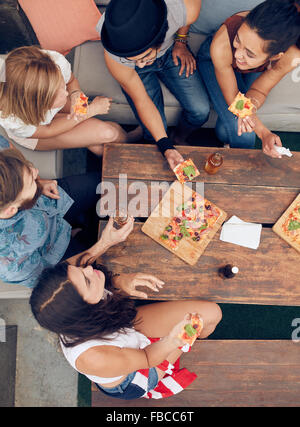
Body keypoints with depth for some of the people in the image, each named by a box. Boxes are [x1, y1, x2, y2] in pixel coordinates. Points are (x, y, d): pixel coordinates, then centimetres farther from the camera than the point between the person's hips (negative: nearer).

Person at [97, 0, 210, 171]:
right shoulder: (114, 58, -39)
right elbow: (141, 101, -26)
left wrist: (181, 42, -4)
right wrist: (166, 146, -29)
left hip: (171, 50, 2)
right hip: (133, 71, -2)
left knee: (201, 111, -9)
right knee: (155, 132, -14)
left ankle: (180, 139, 26)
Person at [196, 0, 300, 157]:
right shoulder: (221, 45, -43)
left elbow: (259, 90, -21)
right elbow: (232, 97, -29)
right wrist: (264, 134, -36)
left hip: (255, 72, 2)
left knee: (225, 131, -15)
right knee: (241, 134, -17)